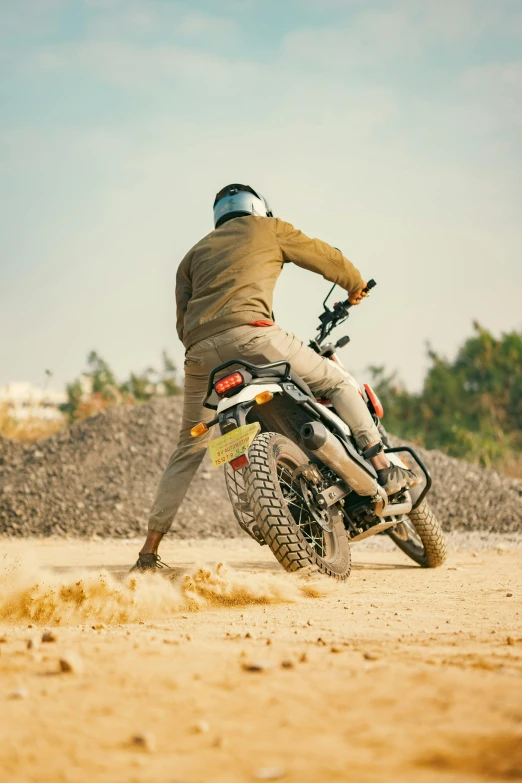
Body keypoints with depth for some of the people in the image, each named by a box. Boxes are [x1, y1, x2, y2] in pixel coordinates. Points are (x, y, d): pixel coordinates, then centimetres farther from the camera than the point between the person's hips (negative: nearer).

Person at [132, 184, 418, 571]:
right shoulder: (268, 228, 23)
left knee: (189, 450, 15)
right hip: (249, 332, -5)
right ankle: (383, 470, 1)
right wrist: (356, 284, 46)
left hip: (200, 349, 5)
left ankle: (150, 550, 13)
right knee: (337, 381, 11)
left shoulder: (195, 253, 33)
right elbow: (325, 256, 28)